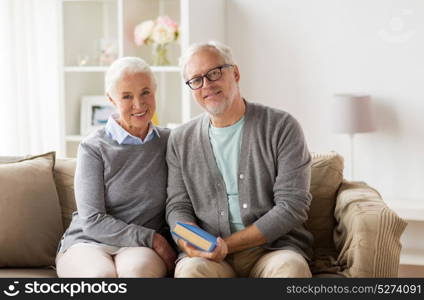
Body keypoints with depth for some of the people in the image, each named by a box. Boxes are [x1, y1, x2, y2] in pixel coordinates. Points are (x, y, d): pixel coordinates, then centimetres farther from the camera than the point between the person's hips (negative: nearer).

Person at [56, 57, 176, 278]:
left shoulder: (169, 142, 10)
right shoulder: (93, 148, 0)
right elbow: (93, 221, -5)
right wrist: (151, 238, -11)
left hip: (142, 250, 2)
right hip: (88, 242, -1)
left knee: (136, 268, -36)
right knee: (103, 274, -37)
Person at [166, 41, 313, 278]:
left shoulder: (282, 127, 1)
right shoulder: (181, 140, 13)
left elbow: (292, 206, -6)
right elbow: (178, 206, 12)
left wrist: (228, 244, -12)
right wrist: (189, 242, -12)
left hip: (273, 246, -1)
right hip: (208, 255, 1)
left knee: (291, 267, -35)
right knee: (191, 269, -33)